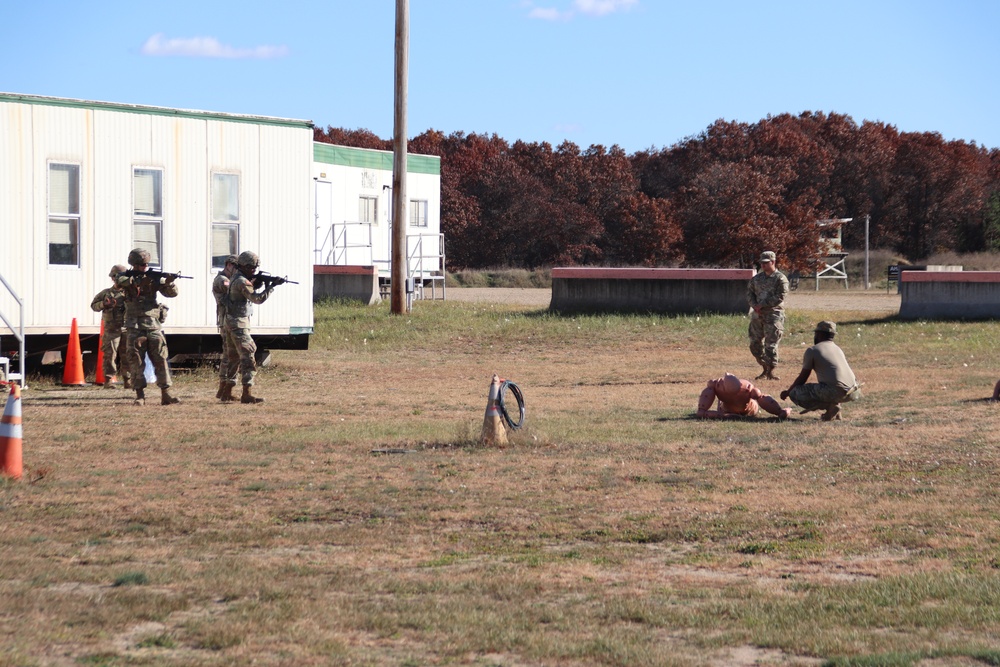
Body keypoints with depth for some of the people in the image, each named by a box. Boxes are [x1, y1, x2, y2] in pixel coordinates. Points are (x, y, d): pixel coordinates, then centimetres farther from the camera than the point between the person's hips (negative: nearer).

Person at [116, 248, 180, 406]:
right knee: (136, 361, -2)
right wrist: (138, 281, -31)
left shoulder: (154, 278, 9)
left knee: (161, 359, -2)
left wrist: (169, 283, -18)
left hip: (153, 325, 2)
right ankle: (140, 395, 1)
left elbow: (172, 293, 4)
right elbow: (119, 280, -20)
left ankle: (165, 394, 0)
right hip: (135, 326, -2)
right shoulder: (127, 277, 4)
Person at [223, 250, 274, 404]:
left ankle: (227, 393, 21)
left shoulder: (237, 278, 14)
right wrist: (271, 287, -23)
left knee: (235, 358, 16)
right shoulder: (241, 282, -17)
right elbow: (256, 298, -25)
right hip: (239, 323, -10)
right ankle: (247, 394, -22)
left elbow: (249, 291, 14)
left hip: (232, 322, 10)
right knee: (248, 357, -15)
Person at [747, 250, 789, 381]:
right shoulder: (757, 278, 14)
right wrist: (754, 305, -6)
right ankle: (765, 369, 20)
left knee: (771, 344, -9)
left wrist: (762, 305, -16)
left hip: (773, 315, -7)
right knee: (755, 344, 8)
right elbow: (749, 292, 14)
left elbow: (779, 298, -14)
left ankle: (771, 371, -3)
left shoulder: (780, 279, -6)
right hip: (757, 315, 7)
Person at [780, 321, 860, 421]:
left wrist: (787, 392, 25)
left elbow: (802, 378, 8)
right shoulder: (838, 349, 23)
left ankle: (830, 406, -8)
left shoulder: (812, 350, 3)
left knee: (795, 393, 3)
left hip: (834, 392, -7)